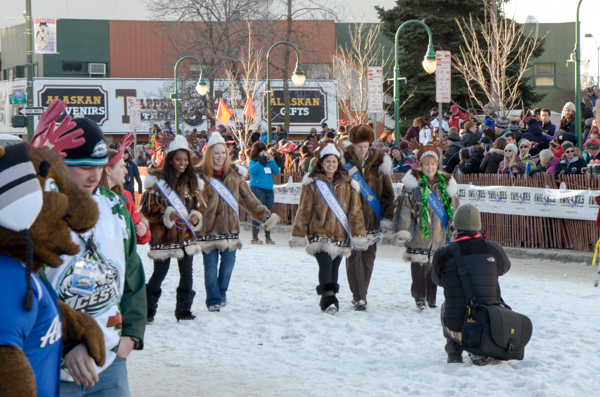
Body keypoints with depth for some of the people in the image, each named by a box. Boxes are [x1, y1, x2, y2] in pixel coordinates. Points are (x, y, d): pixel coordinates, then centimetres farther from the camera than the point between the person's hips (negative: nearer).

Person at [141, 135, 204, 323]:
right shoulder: (158, 180, -8)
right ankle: (148, 311, 10)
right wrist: (167, 214, -21)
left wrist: (196, 217, -2)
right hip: (163, 237, -5)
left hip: (186, 235, 5)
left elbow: (198, 205, 18)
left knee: (187, 274, 6)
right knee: (160, 273, -1)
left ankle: (184, 310, 16)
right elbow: (147, 208, -9)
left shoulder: (192, 181, 9)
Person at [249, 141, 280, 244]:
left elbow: (276, 172, 6)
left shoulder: (268, 162, 15)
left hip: (269, 190, 6)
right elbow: (252, 170, -20)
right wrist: (262, 160, -23)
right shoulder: (253, 162, 0)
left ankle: (268, 237, 14)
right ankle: (254, 237, -5)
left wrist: (272, 160, -3)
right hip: (257, 188, -6)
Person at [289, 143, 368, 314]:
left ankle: (330, 298, 21)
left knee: (334, 267, 9)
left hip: (340, 234, 3)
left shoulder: (347, 184, 8)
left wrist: (359, 234, 2)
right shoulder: (312, 183, 3)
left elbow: (355, 210, 8)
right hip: (320, 232, -3)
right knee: (325, 265, -18)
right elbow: (304, 210, 4)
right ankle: (328, 299, -22)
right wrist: (298, 234, 2)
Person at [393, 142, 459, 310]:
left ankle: (431, 298, 18)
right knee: (419, 265, -5)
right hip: (418, 232, -3)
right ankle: (420, 298, 6)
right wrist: (403, 231, -8)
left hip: (439, 233, 3)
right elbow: (405, 207, -3)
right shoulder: (414, 182, -1)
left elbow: (453, 208, 17)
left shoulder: (446, 183, 10)